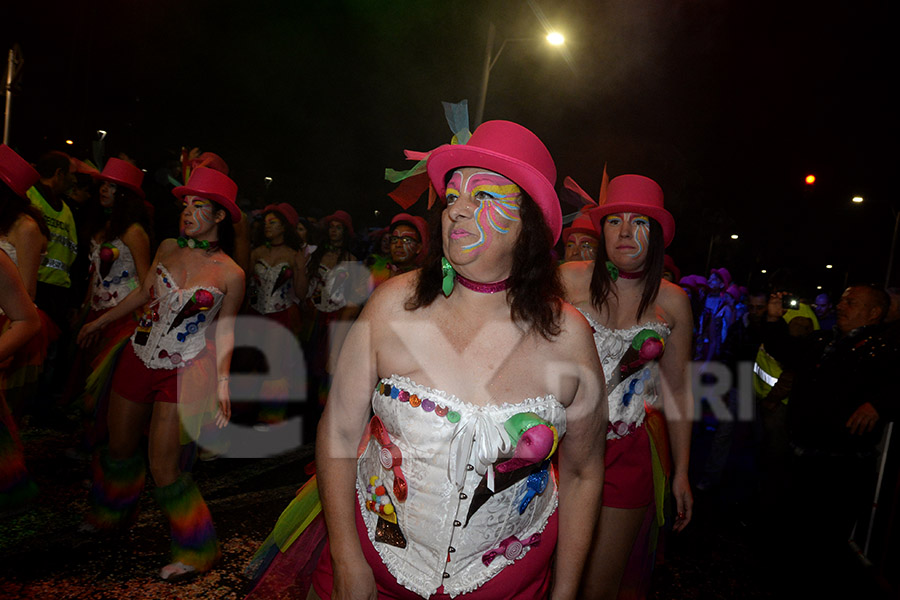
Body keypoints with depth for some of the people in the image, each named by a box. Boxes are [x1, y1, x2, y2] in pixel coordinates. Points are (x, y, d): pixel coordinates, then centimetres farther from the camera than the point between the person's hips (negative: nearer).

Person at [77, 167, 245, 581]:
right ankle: (111, 516, 52)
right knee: (119, 448, 21)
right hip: (138, 358, 5)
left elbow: (225, 329, -4)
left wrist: (223, 382, -10)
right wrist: (102, 321, 24)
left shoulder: (231, 274, -11)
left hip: (183, 374, -5)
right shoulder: (168, 248, 0)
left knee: (163, 468, -4)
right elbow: (145, 293, 15)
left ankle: (195, 551, 17)